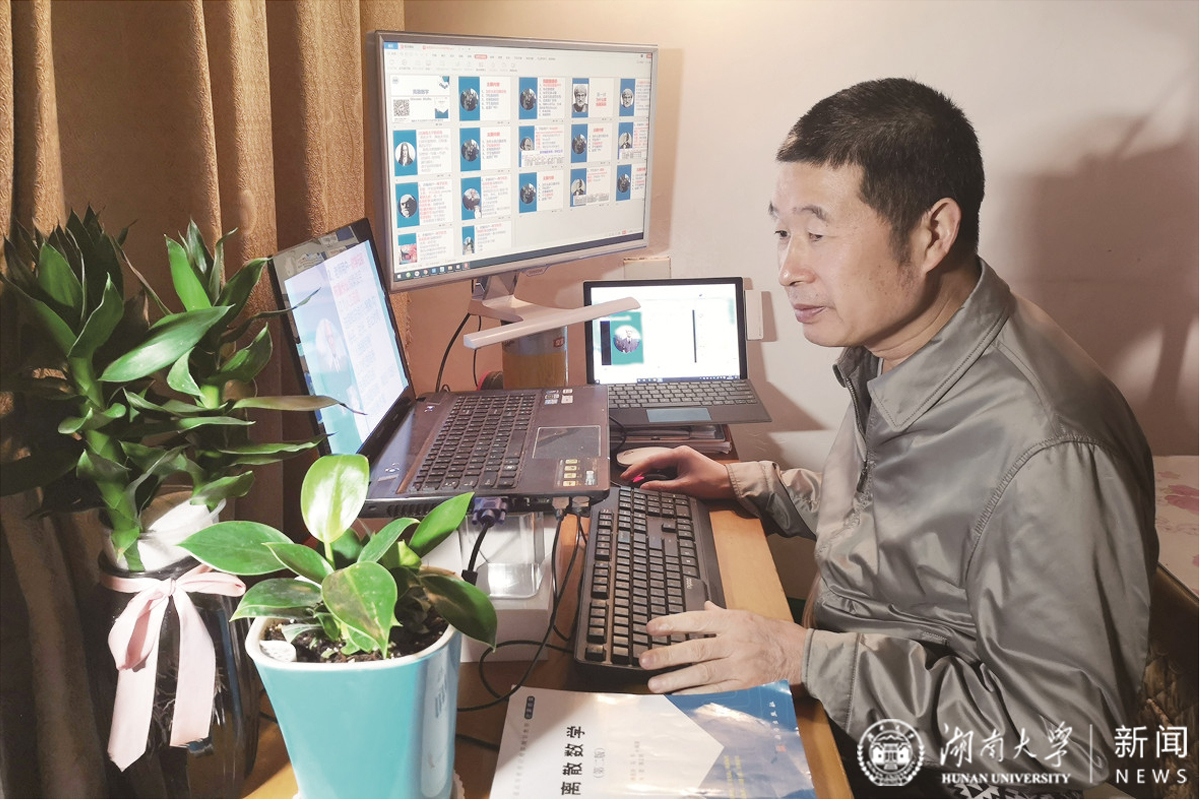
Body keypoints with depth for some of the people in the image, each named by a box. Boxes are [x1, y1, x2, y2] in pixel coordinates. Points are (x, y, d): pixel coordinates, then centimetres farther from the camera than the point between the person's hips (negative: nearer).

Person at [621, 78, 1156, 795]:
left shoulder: (1045, 455, -31)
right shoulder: (886, 346, -2)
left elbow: (1064, 740, -26)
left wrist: (807, 658, -27)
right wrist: (741, 483, 7)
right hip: (832, 706, 8)